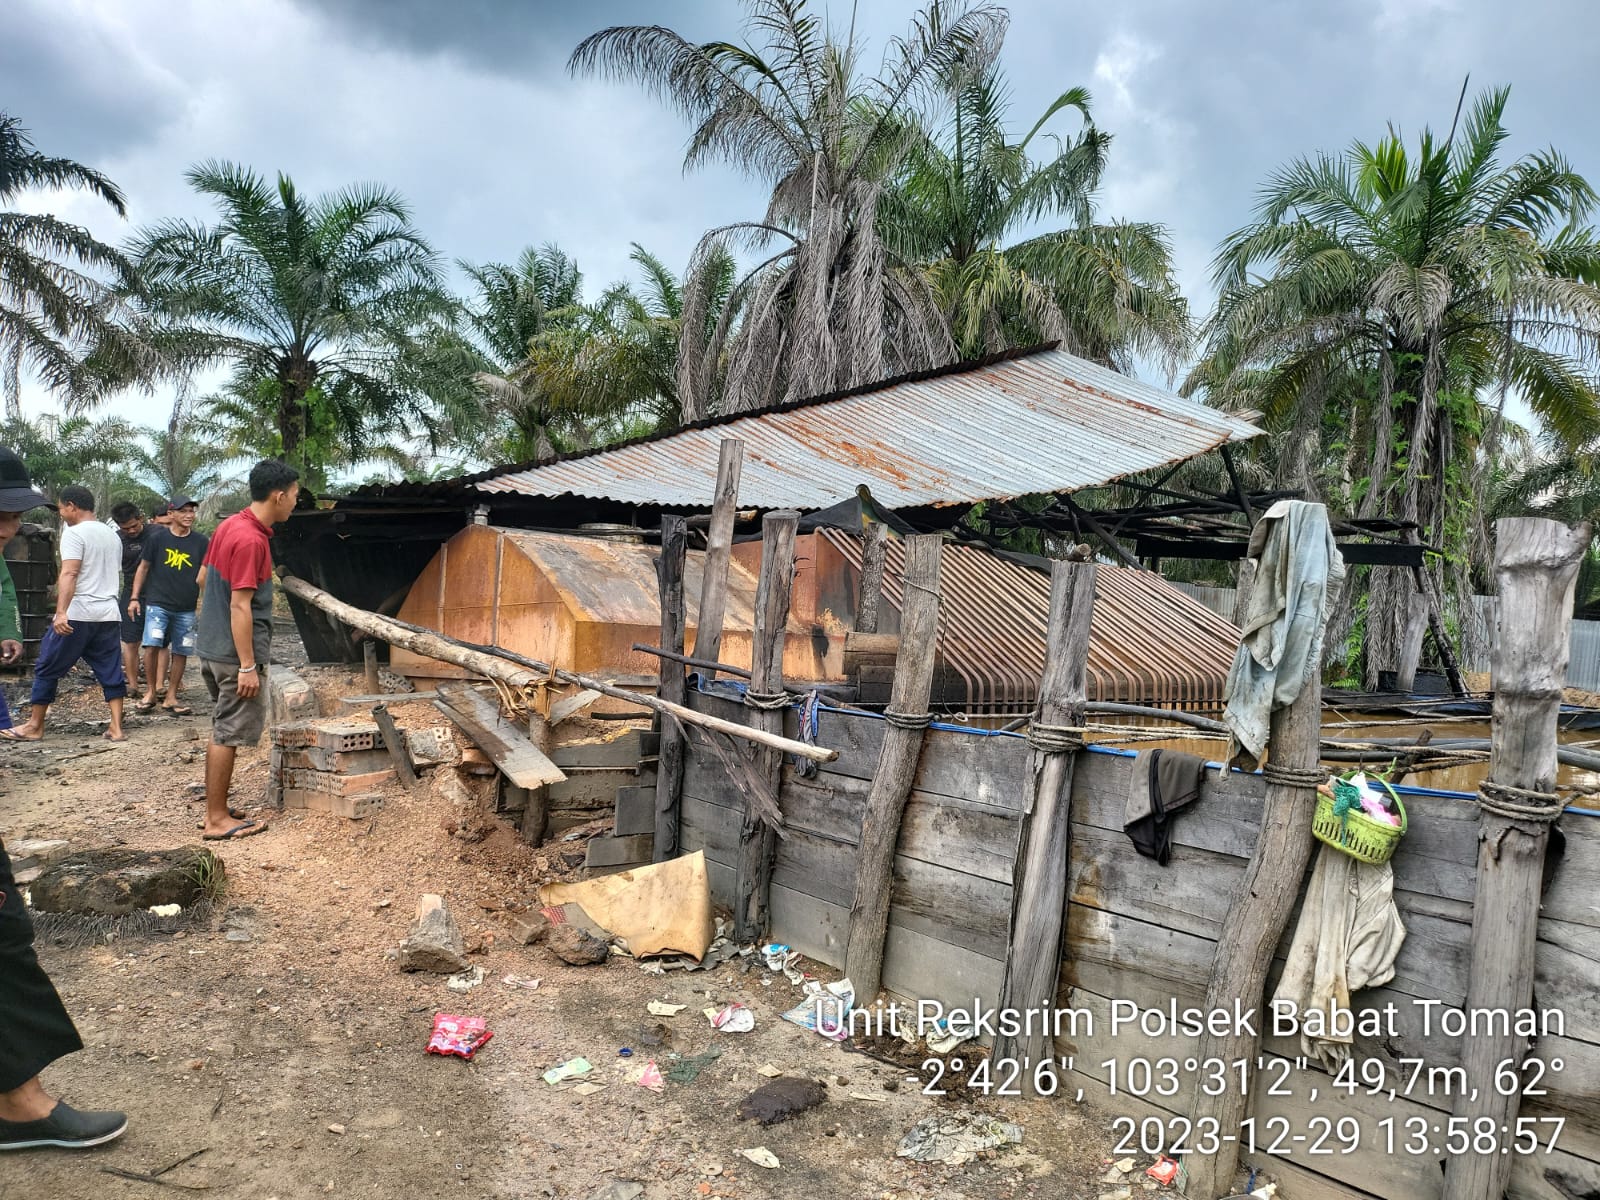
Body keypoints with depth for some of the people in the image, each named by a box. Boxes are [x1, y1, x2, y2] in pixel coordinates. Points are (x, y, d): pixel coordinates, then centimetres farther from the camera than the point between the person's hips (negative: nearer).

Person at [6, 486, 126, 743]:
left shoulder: (74, 533, -9)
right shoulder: (111, 535, 15)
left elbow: (69, 574, -22)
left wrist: (61, 612, -29)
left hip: (77, 615, -7)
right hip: (109, 615, 7)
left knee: (48, 668, 8)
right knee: (111, 671, 6)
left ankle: (35, 726, 16)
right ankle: (116, 728, 2)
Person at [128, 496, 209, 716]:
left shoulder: (202, 542, 4)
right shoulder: (157, 538, 0)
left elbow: (205, 575, 9)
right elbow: (143, 567, 7)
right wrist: (134, 597, 3)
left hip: (186, 608, 2)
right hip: (158, 603, -2)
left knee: (181, 652, 5)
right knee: (152, 645, -14)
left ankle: (171, 698, 17)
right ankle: (150, 693, 4)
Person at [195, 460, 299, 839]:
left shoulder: (229, 526, 8)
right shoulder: (251, 540, -21)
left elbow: (204, 578, 18)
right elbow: (240, 606, -23)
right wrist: (248, 666, -21)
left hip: (213, 648, 10)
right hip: (236, 653, -10)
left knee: (222, 731, 17)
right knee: (229, 734, -1)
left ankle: (216, 810, 26)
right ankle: (217, 820, 8)